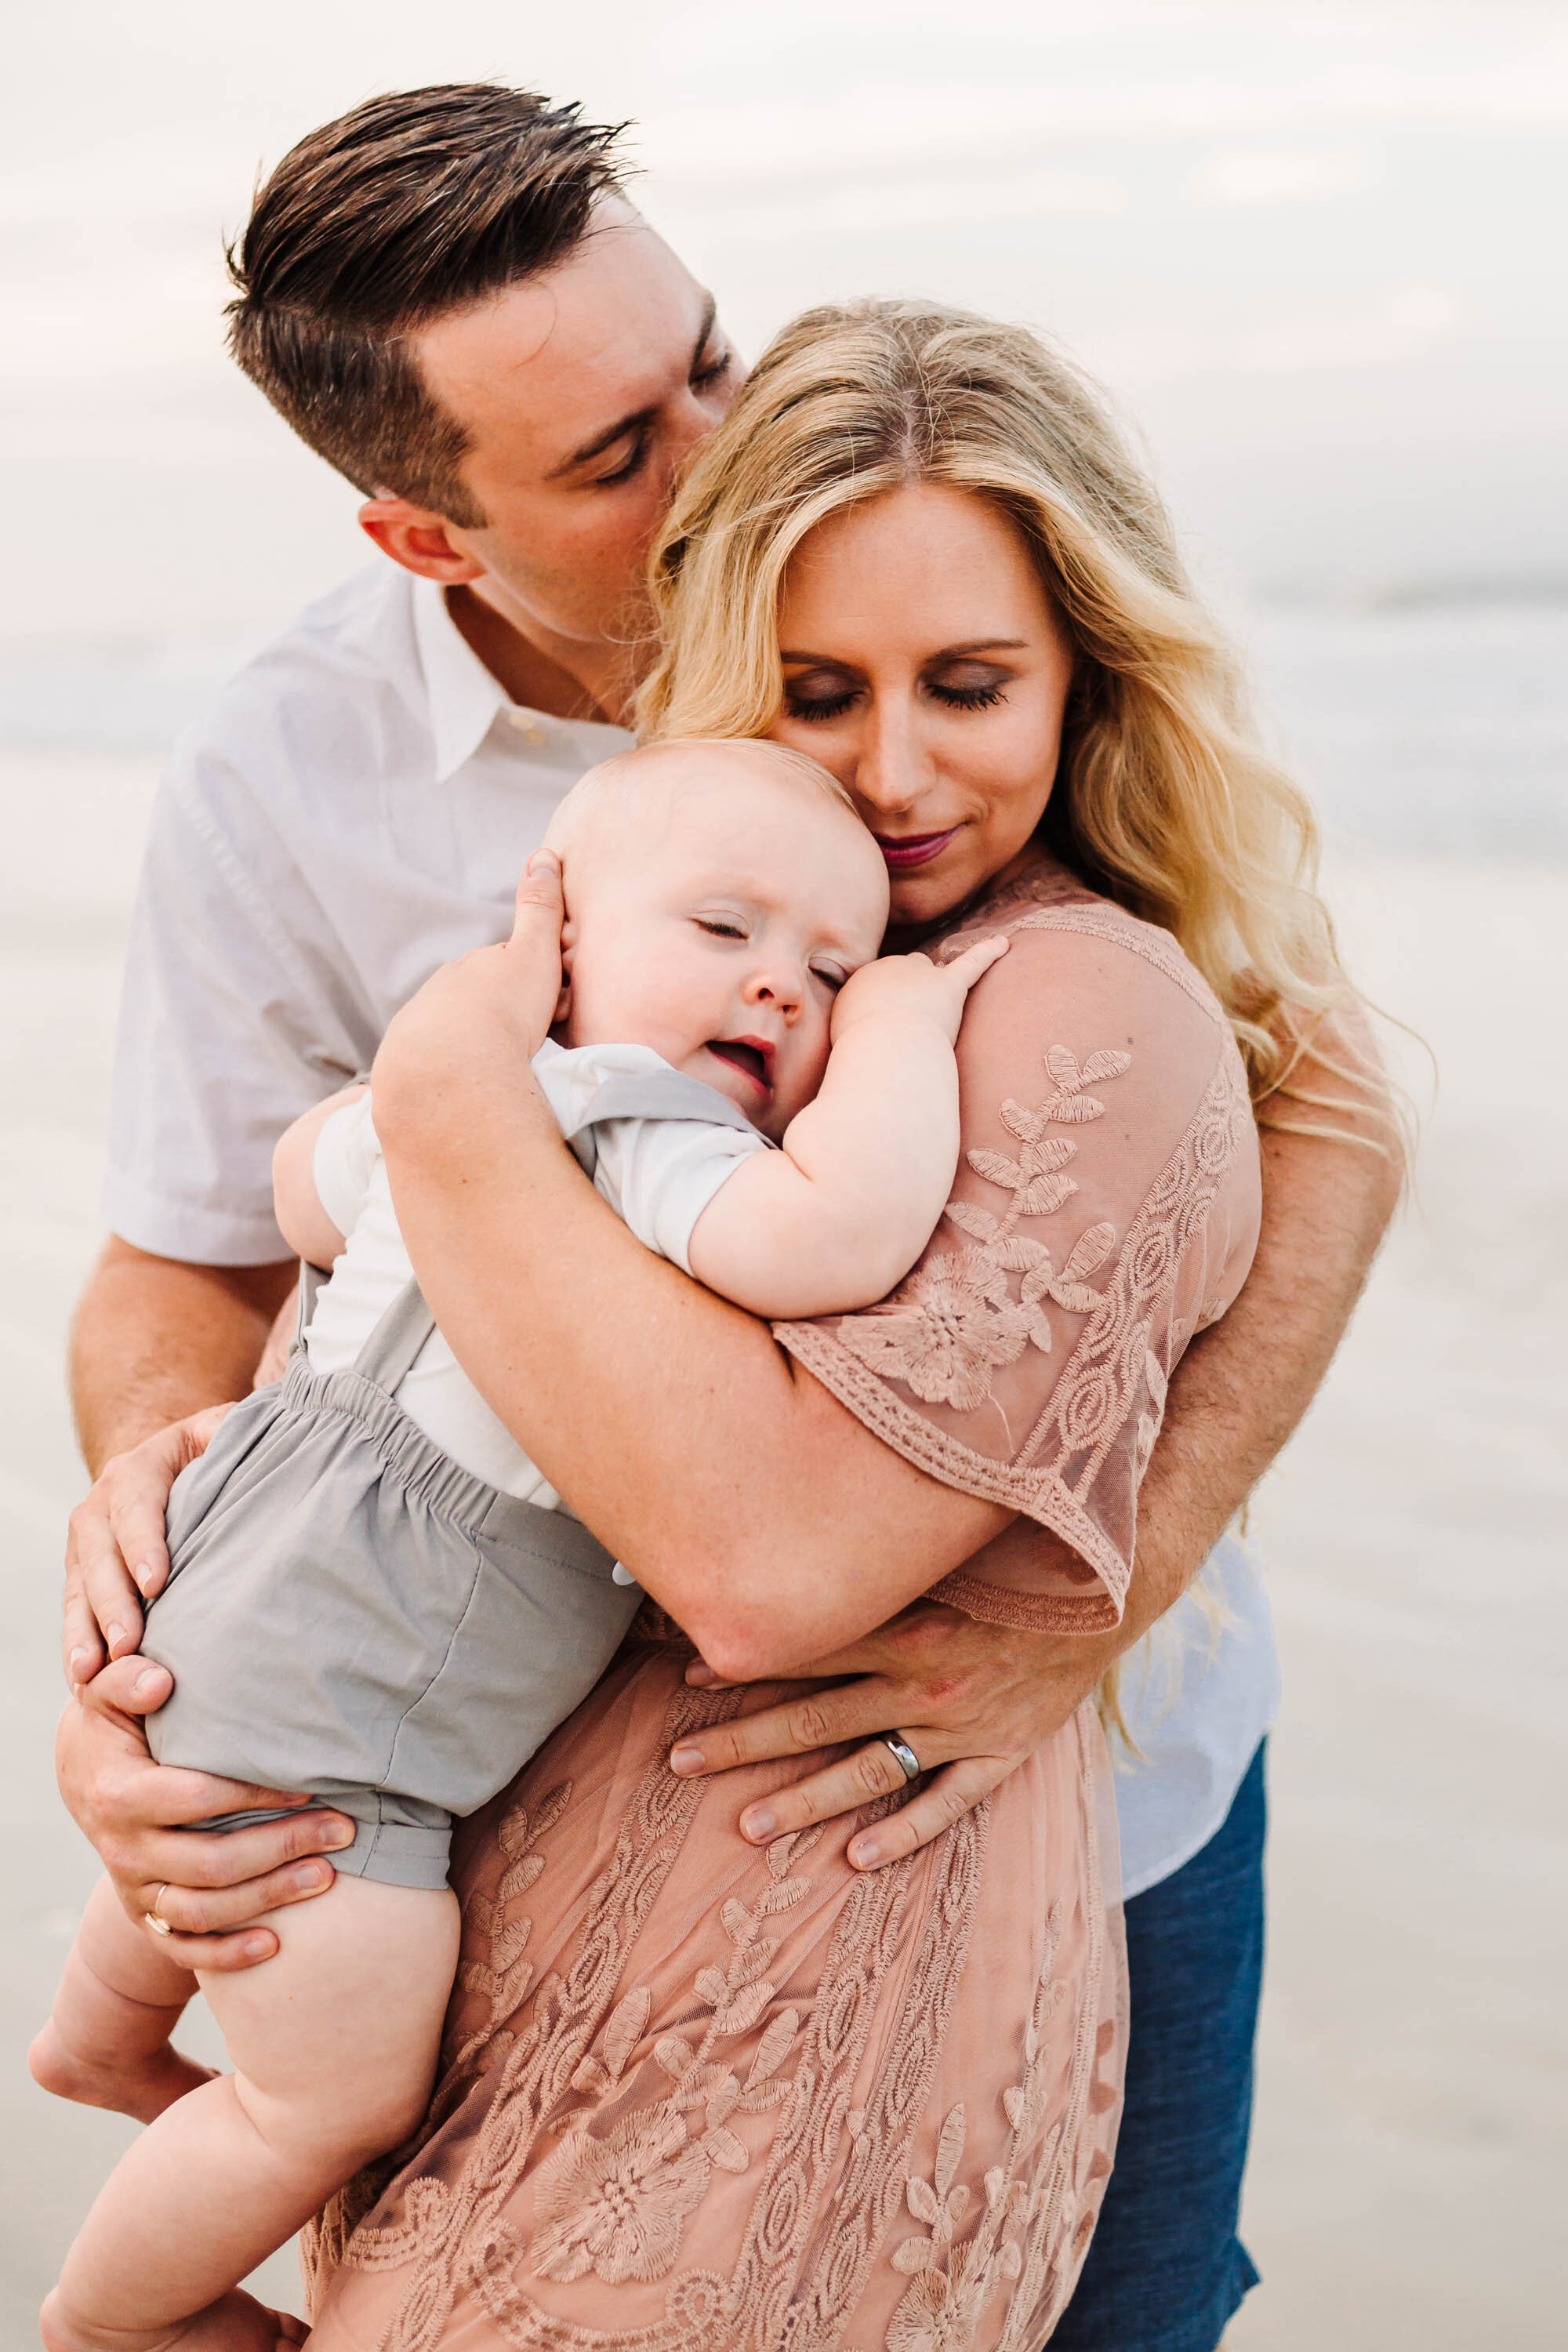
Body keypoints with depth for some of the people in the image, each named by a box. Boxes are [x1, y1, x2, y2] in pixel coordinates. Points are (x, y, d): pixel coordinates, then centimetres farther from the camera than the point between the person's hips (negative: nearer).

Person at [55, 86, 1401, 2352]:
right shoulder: (288, 787, -15)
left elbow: (1325, 1110, -17)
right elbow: (192, 1267, -4)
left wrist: (1092, 1595, -30)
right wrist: (118, 1666, -25)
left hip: (1110, 1704, 2)